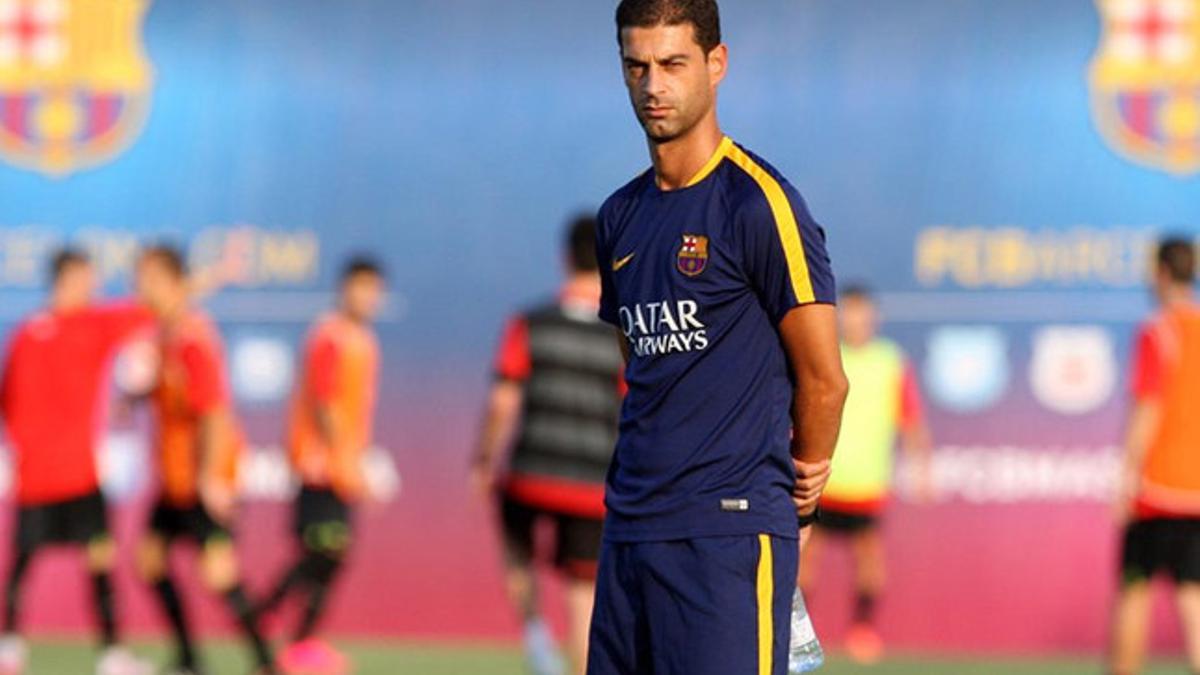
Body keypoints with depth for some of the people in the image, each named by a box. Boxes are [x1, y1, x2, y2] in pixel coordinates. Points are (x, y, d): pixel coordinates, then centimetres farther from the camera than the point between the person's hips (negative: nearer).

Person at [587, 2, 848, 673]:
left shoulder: (758, 202, -8)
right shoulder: (621, 216, 15)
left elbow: (824, 378, -4)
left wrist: (799, 485, 9)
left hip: (730, 530, -7)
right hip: (629, 528, 7)